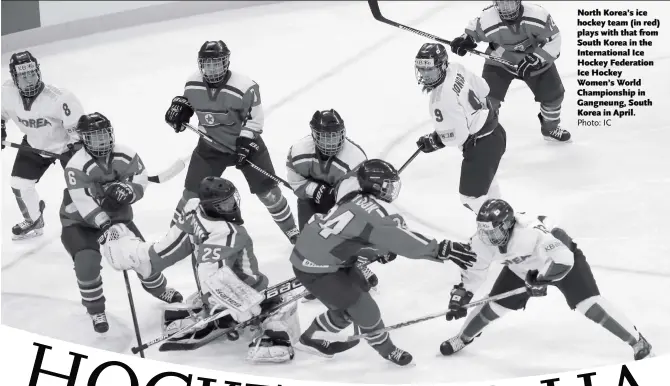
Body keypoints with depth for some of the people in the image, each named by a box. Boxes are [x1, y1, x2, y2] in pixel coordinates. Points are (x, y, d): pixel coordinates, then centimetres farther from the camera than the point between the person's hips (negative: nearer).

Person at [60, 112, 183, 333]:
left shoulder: (126, 156, -12)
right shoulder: (77, 166, -26)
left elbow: (141, 182, -9)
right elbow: (84, 204, -31)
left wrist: (126, 191, -31)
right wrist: (105, 224, -39)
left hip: (116, 215, 4)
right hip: (79, 221, -4)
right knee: (87, 261, -25)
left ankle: (159, 289, 36)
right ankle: (95, 309, -2)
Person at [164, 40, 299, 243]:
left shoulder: (244, 87, -25)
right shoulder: (193, 85, -11)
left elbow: (255, 118, -15)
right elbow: (188, 101, 12)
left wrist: (245, 142, -23)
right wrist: (179, 106, -9)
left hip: (246, 143, -2)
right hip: (211, 146, 3)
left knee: (267, 191, 1)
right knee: (192, 192, 2)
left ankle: (292, 231, 19)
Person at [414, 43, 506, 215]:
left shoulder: (443, 99, -31)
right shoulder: (456, 68, -7)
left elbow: (456, 135, -27)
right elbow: (482, 89, 7)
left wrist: (433, 142, -11)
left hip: (481, 145, -10)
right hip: (493, 130, 10)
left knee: (471, 195, -1)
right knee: (483, 177, 34)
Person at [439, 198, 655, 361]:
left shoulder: (530, 230, -43)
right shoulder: (483, 241, -22)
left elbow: (563, 258, -44)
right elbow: (473, 269, -5)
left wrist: (542, 280, -42)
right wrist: (460, 296, -10)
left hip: (563, 258, -6)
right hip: (522, 268, 6)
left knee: (588, 304, -18)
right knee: (494, 307, 3)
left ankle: (638, 342, -9)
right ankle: (464, 337, 31)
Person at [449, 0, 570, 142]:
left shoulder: (538, 15, -32)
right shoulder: (486, 20, -30)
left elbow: (554, 39, -20)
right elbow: (473, 30, -7)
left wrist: (536, 59, -28)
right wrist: (466, 39, -27)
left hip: (535, 59, 1)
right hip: (500, 61, -1)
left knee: (553, 93, 4)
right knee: (488, 97, -11)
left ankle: (551, 128, 34)